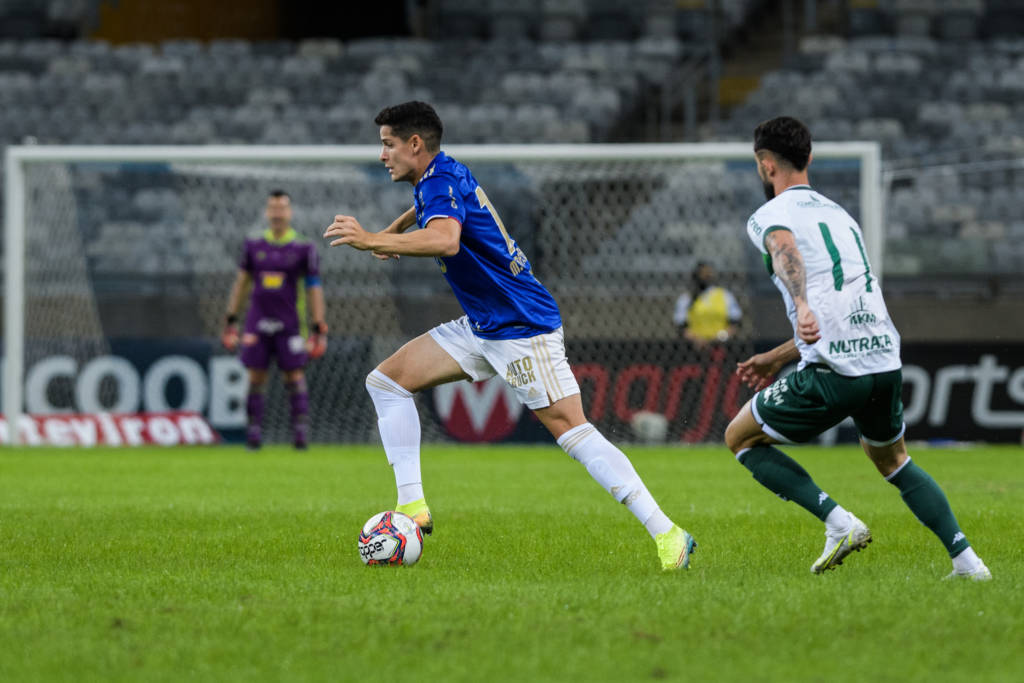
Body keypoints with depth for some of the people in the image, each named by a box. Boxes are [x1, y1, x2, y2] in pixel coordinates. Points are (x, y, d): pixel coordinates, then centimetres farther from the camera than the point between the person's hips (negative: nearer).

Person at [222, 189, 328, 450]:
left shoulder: (303, 248, 1)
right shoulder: (254, 246, 8)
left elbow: (314, 289, 2)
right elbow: (241, 282, 15)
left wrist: (319, 329, -3)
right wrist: (231, 321, 12)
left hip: (289, 325, -2)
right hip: (257, 323, 2)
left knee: (295, 376, -5)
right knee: (256, 377, -1)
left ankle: (301, 429, -2)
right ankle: (253, 432, 3)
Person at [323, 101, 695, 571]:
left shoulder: (441, 182, -17)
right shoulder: (442, 176, 12)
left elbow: (445, 239, -40)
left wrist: (374, 242, -41)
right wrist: (393, 231, 39)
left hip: (522, 329, -10)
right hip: (481, 329, 10)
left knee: (571, 430, -18)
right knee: (386, 381, 6)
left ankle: (667, 535, -20)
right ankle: (413, 506, 2)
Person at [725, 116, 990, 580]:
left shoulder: (770, 216, 3)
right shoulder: (839, 215, 27)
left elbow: (786, 251, -23)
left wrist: (803, 308, -42)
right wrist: (778, 358, 38)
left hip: (834, 372, -7)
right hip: (886, 361, 7)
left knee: (741, 438, 13)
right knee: (891, 459, 31)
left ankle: (838, 521, -3)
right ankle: (965, 557, 14)